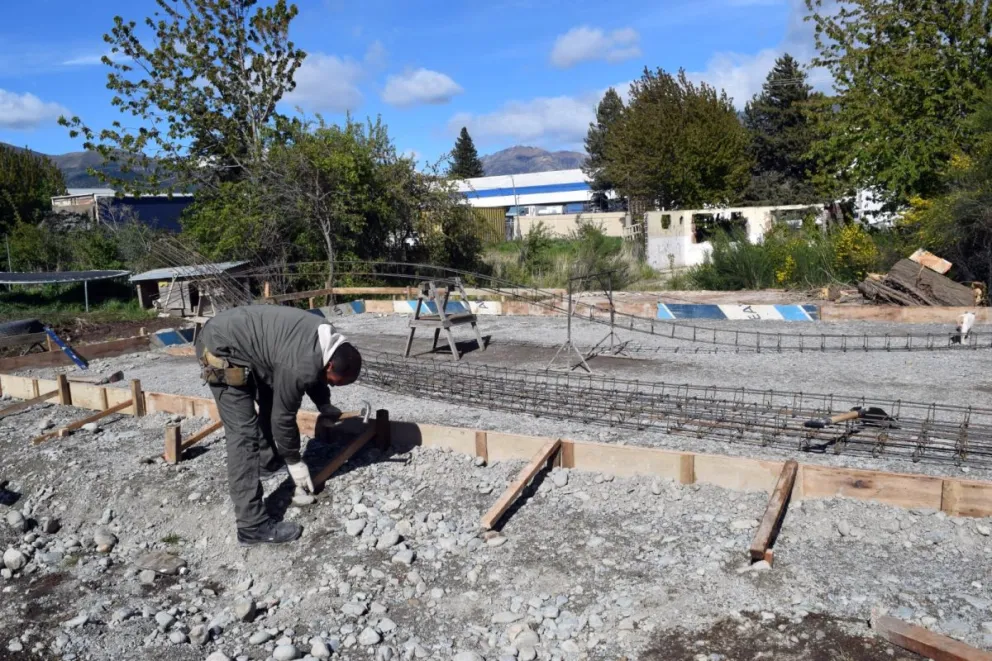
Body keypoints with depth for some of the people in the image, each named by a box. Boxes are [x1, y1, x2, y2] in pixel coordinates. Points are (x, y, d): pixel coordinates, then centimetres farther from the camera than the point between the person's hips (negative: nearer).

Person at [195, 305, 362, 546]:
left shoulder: (326, 338, -1)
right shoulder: (300, 367, -27)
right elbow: (283, 416, -13)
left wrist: (325, 407, 29)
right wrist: (294, 461, 0)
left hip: (235, 336, 10)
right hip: (221, 347, -10)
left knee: (271, 398, 24)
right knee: (244, 433, -12)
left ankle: (268, 463, 44)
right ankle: (252, 526, -9)